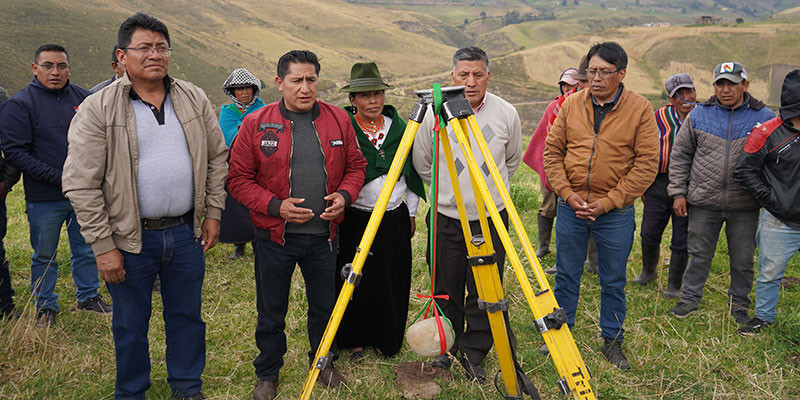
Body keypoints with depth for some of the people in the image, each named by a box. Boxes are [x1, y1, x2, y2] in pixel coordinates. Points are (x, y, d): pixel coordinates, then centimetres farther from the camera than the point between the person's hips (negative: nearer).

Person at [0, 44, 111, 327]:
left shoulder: (84, 98, 4)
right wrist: (59, 177, -18)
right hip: (44, 199, -3)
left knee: (86, 250, 16)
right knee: (44, 257, 11)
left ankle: (88, 295, 34)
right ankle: (45, 306, 27)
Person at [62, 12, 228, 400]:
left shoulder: (194, 100, 3)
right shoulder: (97, 110, -9)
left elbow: (217, 157, 12)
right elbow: (81, 185, -9)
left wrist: (212, 212, 7)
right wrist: (103, 246, -11)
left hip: (185, 233, 3)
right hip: (130, 239, -3)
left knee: (187, 316, 16)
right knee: (130, 324, 13)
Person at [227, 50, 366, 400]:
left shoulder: (338, 120, 1)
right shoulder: (256, 124, -7)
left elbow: (355, 166, 9)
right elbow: (238, 179, -5)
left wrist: (344, 195, -10)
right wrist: (275, 206, -17)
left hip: (323, 233, 2)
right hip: (274, 236, -2)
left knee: (324, 305, 16)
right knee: (271, 311, 11)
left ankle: (323, 363, 39)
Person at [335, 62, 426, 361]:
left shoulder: (399, 127, 5)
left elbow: (412, 172, 13)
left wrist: (411, 213, 14)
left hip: (395, 218, 3)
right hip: (356, 220, -3)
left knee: (392, 283, 9)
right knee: (357, 282, 5)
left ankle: (387, 340, 28)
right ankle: (355, 340, 26)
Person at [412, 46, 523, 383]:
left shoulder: (506, 114, -3)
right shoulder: (434, 112, -6)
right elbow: (421, 162, 11)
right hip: (446, 217, 0)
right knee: (446, 289, 10)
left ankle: (474, 352, 23)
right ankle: (446, 346, 31)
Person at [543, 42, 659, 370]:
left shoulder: (640, 109, -6)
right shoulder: (571, 105, 2)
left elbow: (647, 163, -9)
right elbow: (552, 152, 4)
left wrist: (608, 202, -14)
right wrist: (567, 193, -9)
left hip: (615, 212, -2)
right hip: (570, 207, 2)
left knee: (613, 281, 11)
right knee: (566, 276, 13)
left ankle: (612, 340, 29)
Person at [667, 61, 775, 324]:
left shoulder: (765, 118, -1)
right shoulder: (698, 115, 1)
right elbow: (680, 156, 7)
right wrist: (678, 192, 2)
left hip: (745, 206, 0)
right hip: (703, 203, 0)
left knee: (742, 260, 11)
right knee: (699, 255, 10)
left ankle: (739, 304, 30)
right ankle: (689, 299, 26)